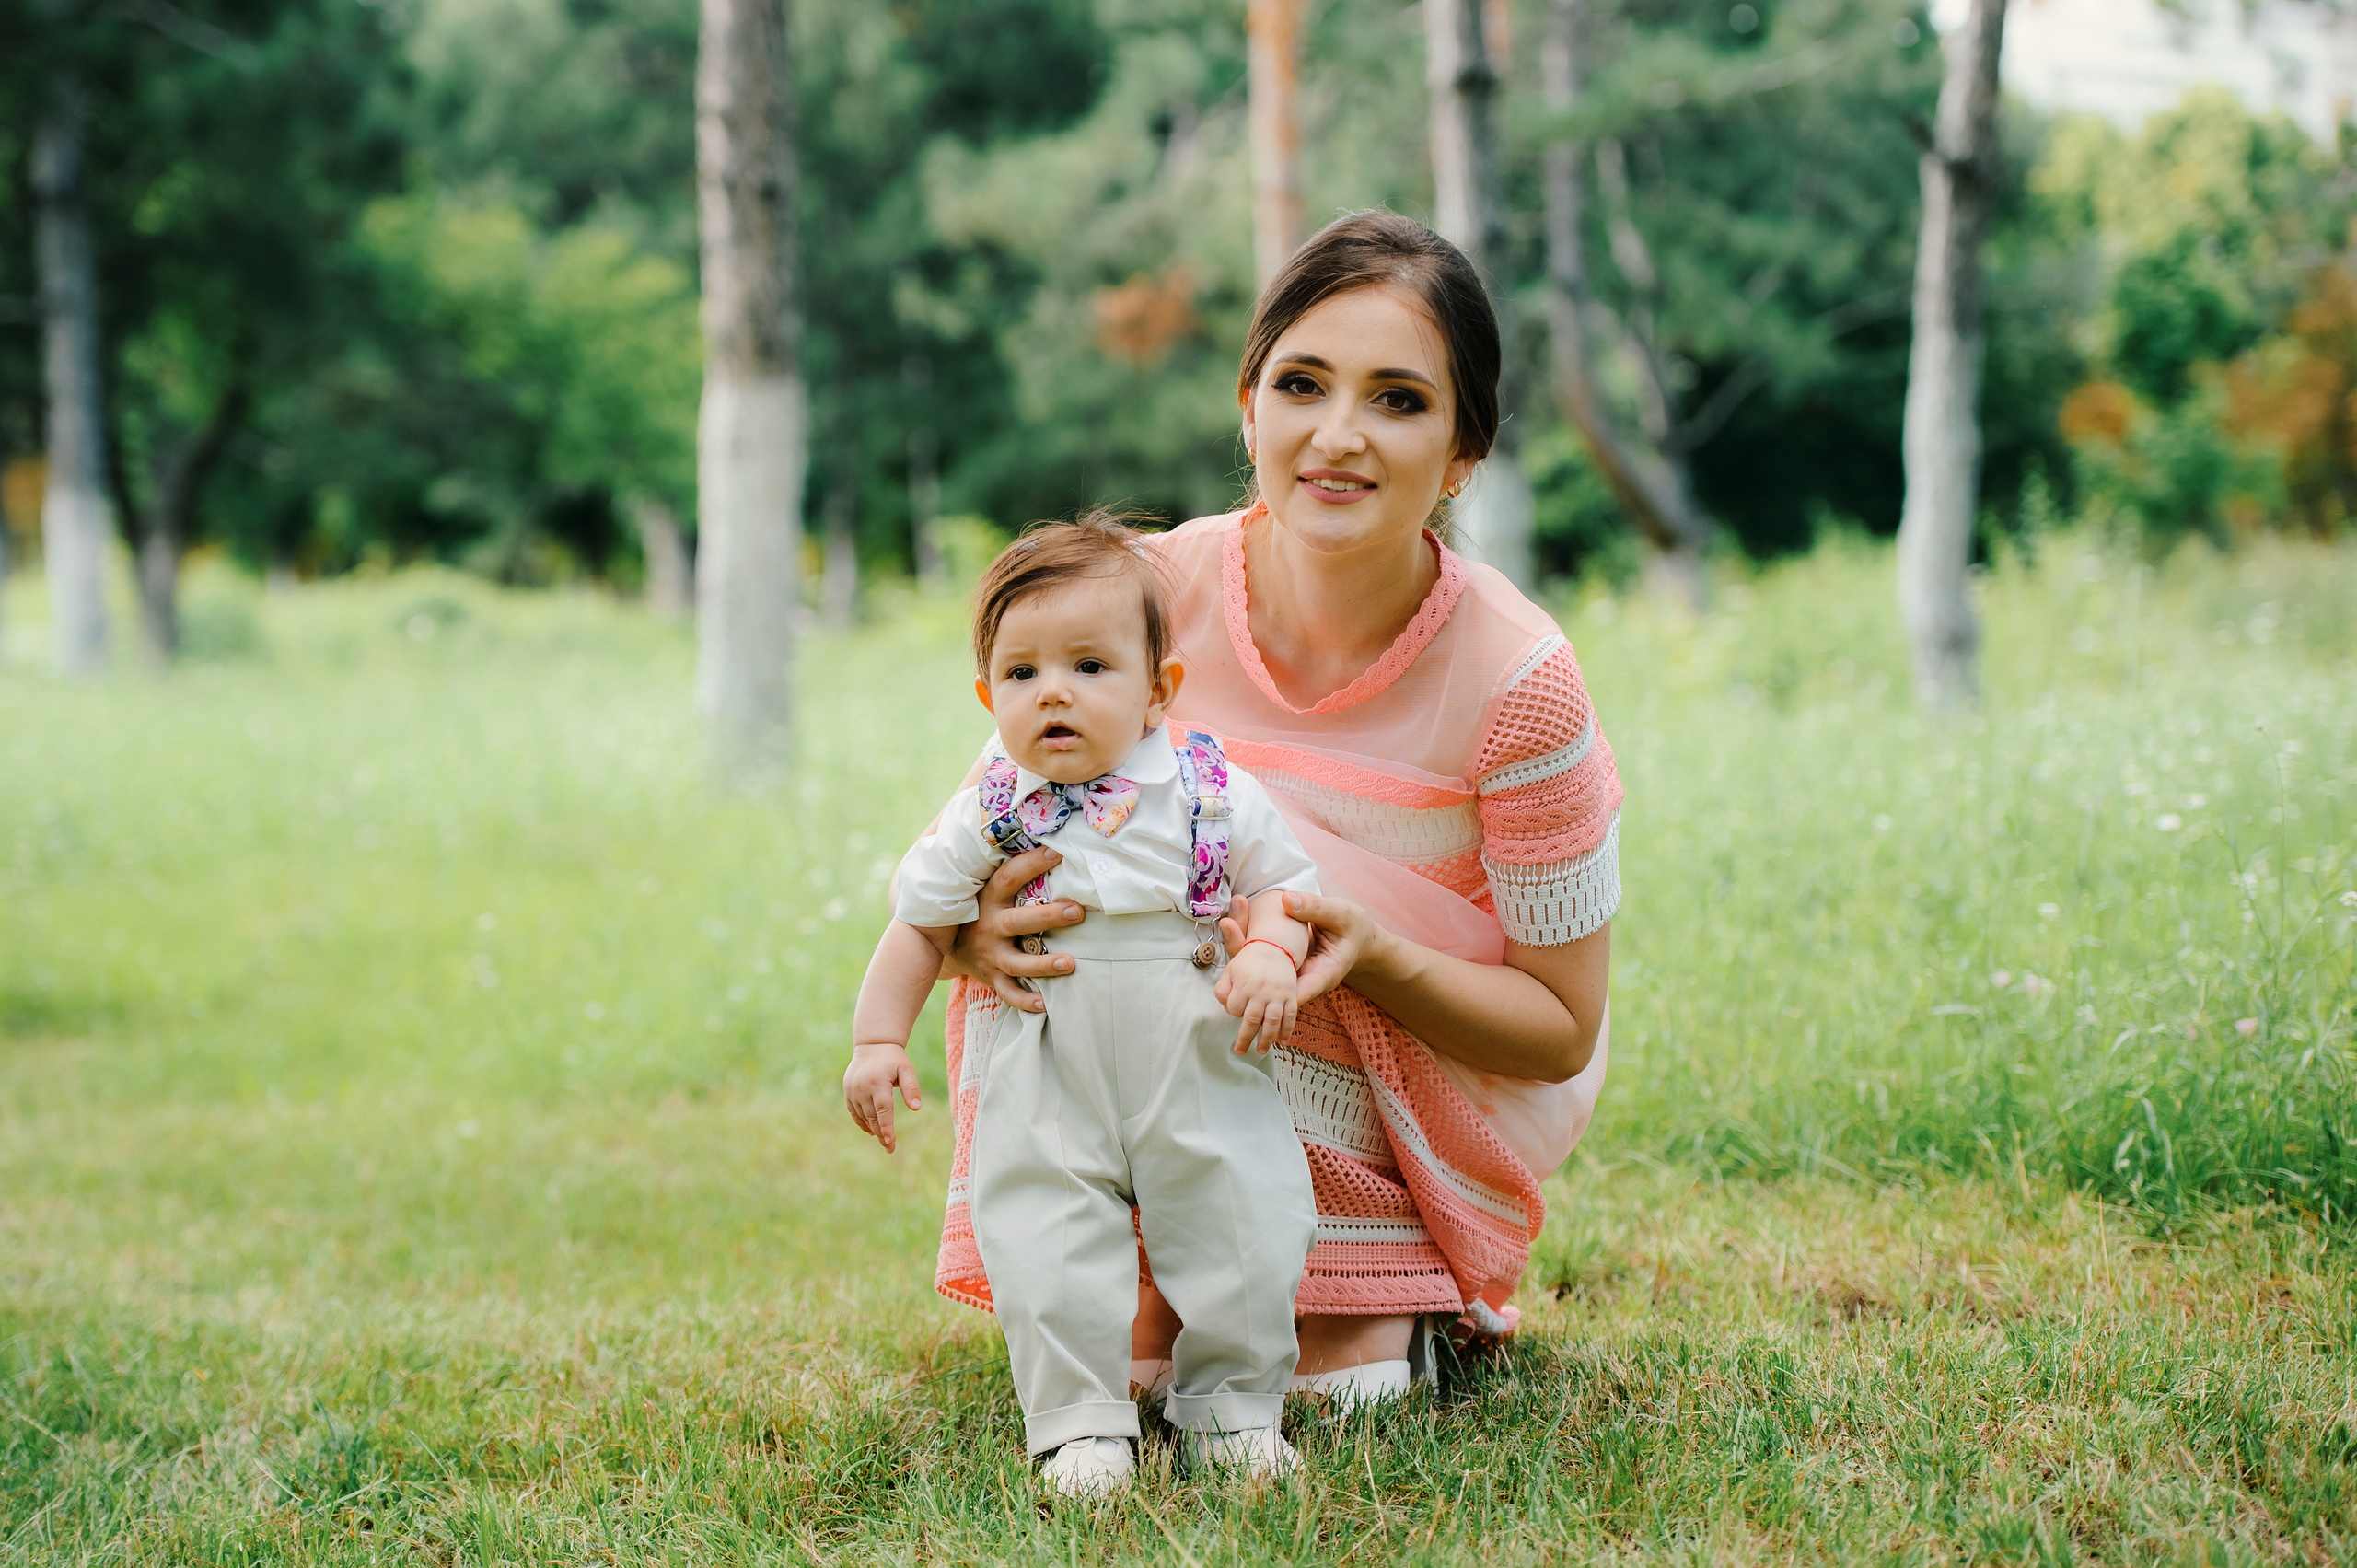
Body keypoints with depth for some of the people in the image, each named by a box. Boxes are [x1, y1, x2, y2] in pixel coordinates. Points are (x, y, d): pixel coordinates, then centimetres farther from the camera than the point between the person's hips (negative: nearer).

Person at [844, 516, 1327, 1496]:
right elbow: (920, 922, 6)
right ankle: (1080, 1418, 11)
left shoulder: (1213, 795, -4)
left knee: (1244, 1229, 2)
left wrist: (1270, 954, -17)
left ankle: (1229, 1399, 21)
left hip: (1200, 1070, 0)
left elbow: (1282, 882, 4)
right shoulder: (989, 816, -2)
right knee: (1046, 1246, -4)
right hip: (1050, 1090, 0)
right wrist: (878, 1040, 0)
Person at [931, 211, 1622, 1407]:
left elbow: (1563, 1031, -14)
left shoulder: (1517, 681, -23)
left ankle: (1369, 1302, -10)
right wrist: (969, 926, -31)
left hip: (1454, 1116, -3)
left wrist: (1373, 954, -34)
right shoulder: (1159, 591, -16)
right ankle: (1165, 1289, -7)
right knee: (1036, 902, -22)